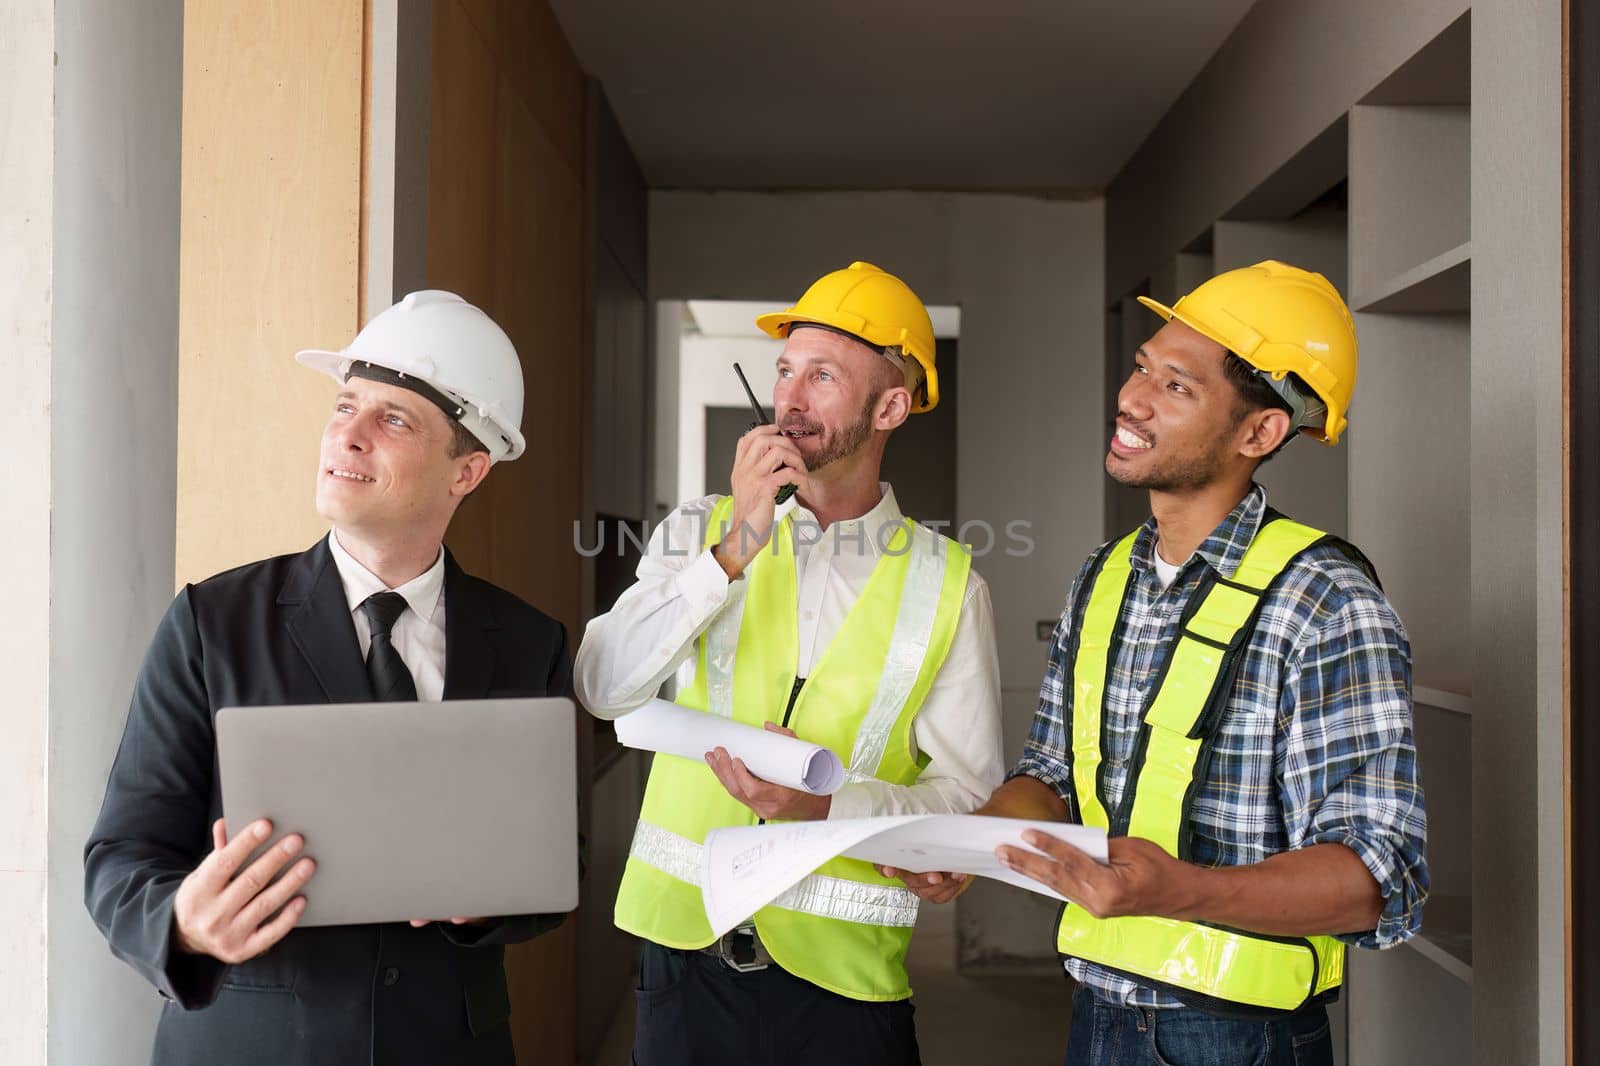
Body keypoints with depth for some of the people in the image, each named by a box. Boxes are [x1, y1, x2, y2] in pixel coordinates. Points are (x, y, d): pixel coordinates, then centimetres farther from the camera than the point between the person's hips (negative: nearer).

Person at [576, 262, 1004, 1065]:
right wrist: (734, 551, -18)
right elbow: (603, 688, -10)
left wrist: (826, 805, -20)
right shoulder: (699, 532, 2)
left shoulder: (946, 584, -2)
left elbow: (969, 791, -4)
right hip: (683, 945, 1)